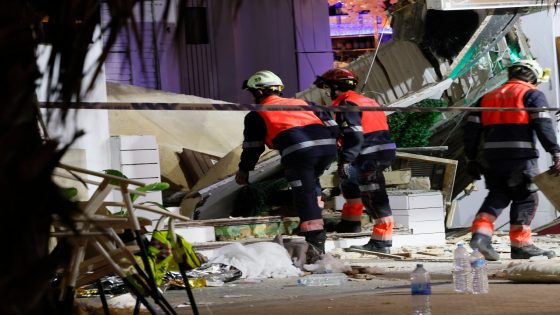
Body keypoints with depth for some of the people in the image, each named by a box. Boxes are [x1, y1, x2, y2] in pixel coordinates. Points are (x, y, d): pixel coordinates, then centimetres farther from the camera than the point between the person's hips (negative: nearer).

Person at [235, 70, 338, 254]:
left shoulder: (256, 115, 19)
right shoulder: (300, 103, 33)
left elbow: (252, 147, 22)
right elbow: (327, 122, 35)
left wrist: (243, 170, 39)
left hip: (299, 150, -5)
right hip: (328, 145, 5)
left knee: (304, 196, -1)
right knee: (311, 183, 29)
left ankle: (316, 241, -8)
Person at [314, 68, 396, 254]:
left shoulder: (346, 105, -9)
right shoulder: (366, 101, 21)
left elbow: (354, 136, -20)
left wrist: (345, 160, -23)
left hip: (371, 156, -10)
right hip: (384, 152, 10)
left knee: (373, 198, -8)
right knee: (350, 180, 26)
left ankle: (382, 242, -10)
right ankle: (351, 222, 35)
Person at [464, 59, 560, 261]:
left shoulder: (487, 97, 20)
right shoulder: (532, 95, 3)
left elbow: (472, 128, 14)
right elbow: (543, 125, -10)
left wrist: (471, 158, 17)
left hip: (493, 157, 5)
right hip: (521, 157, -5)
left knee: (497, 195, 14)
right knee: (525, 198, 4)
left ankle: (480, 232, -5)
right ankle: (520, 244, 3)